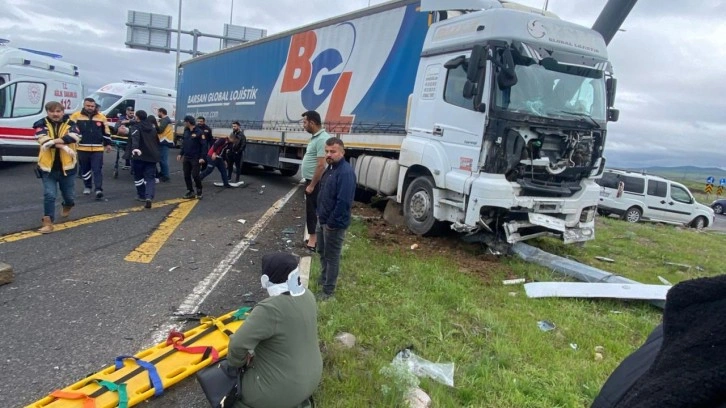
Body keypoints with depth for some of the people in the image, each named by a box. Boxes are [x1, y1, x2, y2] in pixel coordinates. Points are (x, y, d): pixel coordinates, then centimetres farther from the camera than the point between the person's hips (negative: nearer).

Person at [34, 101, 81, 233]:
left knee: (69, 194, 14)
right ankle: (48, 223, 0)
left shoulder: (70, 124, 1)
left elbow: (75, 136, -21)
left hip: (67, 166, 1)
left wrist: (54, 141, -27)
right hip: (48, 167, -1)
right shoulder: (41, 124, -1)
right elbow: (44, 140, -19)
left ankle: (67, 206, 48)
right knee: (49, 195, -7)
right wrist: (63, 146, -27)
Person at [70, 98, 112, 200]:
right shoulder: (76, 116, 1)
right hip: (82, 149, 1)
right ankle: (87, 186, 27)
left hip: (97, 149, 0)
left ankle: (98, 189, -9)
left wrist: (108, 144, 12)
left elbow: (106, 131, 12)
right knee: (85, 169, 12)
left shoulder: (101, 117, 5)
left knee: (97, 169, -6)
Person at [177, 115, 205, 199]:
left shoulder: (199, 132, -11)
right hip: (186, 157, 7)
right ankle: (190, 192, 16)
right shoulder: (186, 131, 9)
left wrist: (202, 157, -18)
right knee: (186, 175, 6)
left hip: (195, 158, -7)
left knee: (195, 175, -8)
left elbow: (203, 145, -12)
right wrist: (180, 154, 11)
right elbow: (183, 143, 17)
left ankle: (199, 191, 11)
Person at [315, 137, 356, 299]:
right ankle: (323, 280, 41)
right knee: (322, 252, 23)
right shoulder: (330, 167, 9)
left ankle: (328, 291, 14)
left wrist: (332, 223, -23)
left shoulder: (346, 172, -24)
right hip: (323, 219, 10)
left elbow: (343, 201, -27)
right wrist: (320, 215, 17)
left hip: (334, 223, -10)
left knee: (332, 256, 3)